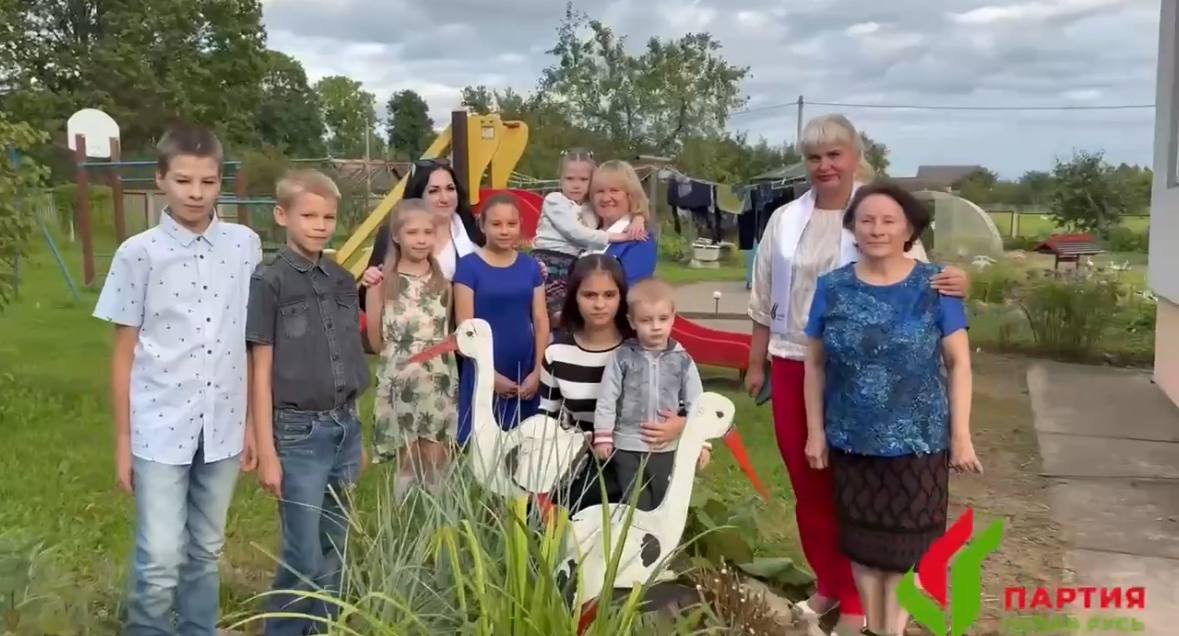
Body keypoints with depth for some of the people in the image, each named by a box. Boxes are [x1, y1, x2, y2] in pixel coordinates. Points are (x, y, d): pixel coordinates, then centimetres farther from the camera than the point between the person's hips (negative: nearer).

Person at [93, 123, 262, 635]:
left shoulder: (245, 245, 1)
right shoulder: (137, 253, -5)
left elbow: (254, 340, 7)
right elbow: (124, 352, 0)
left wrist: (254, 422, 8)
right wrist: (123, 440, 2)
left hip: (223, 425, 3)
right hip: (160, 427, -2)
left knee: (206, 552, 16)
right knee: (160, 561, -3)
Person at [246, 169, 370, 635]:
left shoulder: (343, 281, 8)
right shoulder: (268, 283, -8)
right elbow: (261, 372, -9)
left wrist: (356, 432, 14)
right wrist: (267, 451, -11)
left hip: (345, 428, 5)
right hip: (299, 432, -5)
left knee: (335, 551, 14)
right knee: (305, 556, 0)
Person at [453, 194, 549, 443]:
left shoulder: (530, 266, 7)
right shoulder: (468, 266, -4)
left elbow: (541, 321, 8)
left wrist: (538, 370, -1)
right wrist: (490, 374, -11)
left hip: (526, 372, 4)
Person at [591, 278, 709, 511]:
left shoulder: (682, 360, -3)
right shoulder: (622, 357, -8)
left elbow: (696, 403, 2)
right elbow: (607, 399, -4)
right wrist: (603, 437, -5)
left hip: (669, 447, 2)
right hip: (628, 447, -1)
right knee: (635, 505, 9)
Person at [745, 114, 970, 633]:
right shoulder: (785, 220, 7)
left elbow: (918, 278, -12)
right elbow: (764, 299, 13)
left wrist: (950, 283, -34)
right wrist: (756, 363, 14)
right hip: (792, 364, 4)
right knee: (806, 480, 12)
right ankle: (826, 582, 29)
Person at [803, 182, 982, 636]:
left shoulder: (934, 286, -5)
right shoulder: (832, 288, -1)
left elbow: (959, 363, -3)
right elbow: (815, 363, 5)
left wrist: (961, 436, -5)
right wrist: (815, 431, 3)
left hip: (917, 442, -2)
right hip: (851, 442, 2)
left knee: (905, 543, 7)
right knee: (861, 541, 13)